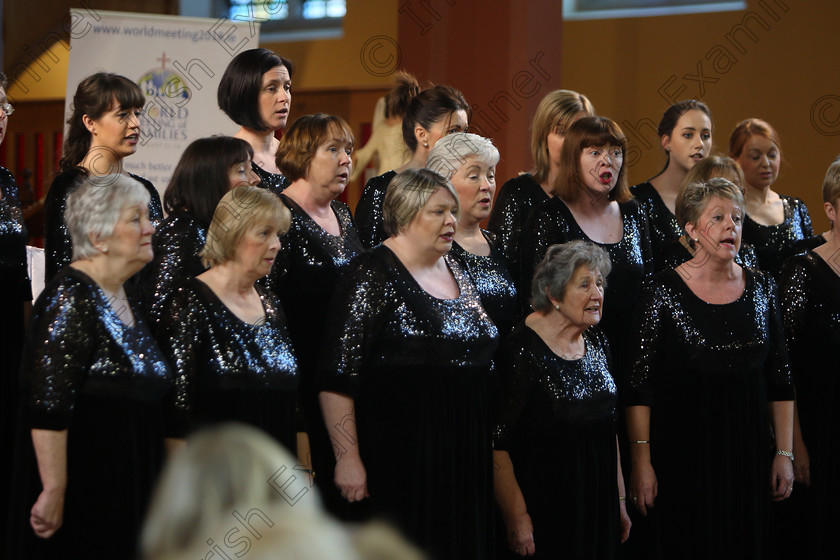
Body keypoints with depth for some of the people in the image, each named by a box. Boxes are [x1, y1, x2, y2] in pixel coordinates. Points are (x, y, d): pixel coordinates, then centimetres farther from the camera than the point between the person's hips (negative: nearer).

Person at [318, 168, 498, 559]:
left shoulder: (457, 273, 14)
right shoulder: (374, 276, -9)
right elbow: (337, 378, -14)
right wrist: (348, 458, -20)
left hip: (465, 458, 7)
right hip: (400, 463, -7)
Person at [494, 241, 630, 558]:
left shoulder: (597, 343, 8)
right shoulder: (522, 350, -17)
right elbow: (498, 443, -18)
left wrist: (620, 500, 16)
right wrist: (517, 519, -19)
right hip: (542, 512, -7)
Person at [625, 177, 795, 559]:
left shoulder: (761, 288, 5)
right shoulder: (664, 292, -7)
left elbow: (780, 382, 9)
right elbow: (639, 387, -8)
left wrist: (784, 453, 4)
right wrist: (641, 463, -13)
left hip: (749, 455, 4)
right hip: (683, 453, -4)